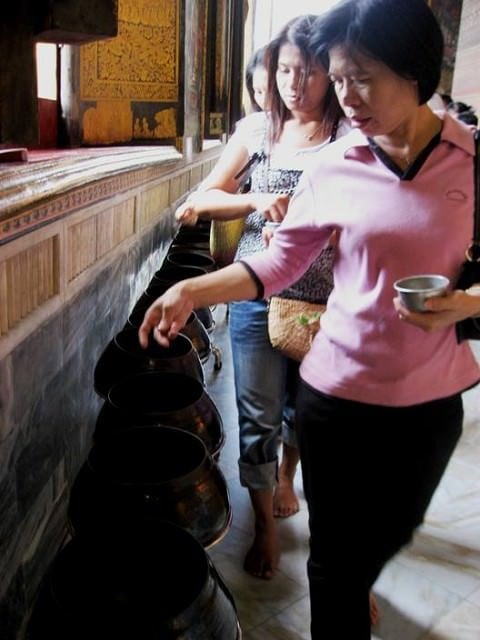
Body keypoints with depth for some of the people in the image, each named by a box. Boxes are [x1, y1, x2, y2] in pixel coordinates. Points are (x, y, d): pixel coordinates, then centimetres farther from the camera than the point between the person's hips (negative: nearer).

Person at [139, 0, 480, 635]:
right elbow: (280, 260, -1)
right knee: (335, 555, 11)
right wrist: (191, 291, -11)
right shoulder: (331, 165, -5)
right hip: (337, 393, -1)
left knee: (390, 535, 25)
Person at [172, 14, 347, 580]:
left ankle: (285, 479, 49)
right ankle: (265, 523, 25)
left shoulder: (349, 135, -5)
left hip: (322, 298, 0)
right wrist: (256, 202, -12)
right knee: (258, 416, 4)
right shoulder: (256, 129, 3)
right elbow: (205, 197, 6)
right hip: (256, 294, 1)